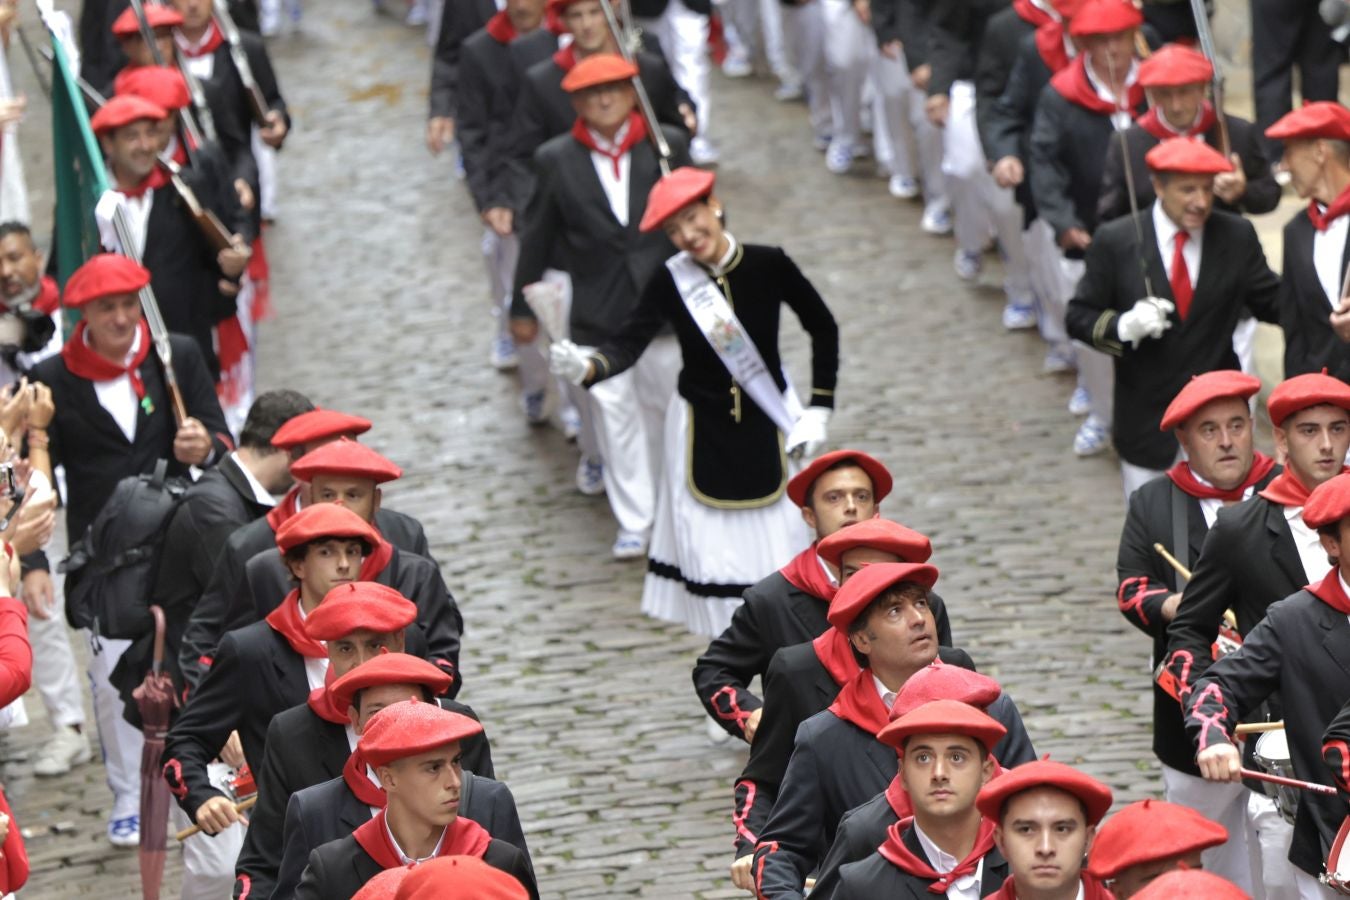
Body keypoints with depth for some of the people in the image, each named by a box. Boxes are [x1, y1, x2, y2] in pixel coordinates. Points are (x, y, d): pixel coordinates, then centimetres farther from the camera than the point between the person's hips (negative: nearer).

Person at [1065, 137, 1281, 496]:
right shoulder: (1115, 241, -6)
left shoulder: (1236, 237, -1)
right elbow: (1079, 317, -2)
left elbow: (1273, 301, 4)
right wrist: (1124, 327, -23)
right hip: (1146, 422, -1)